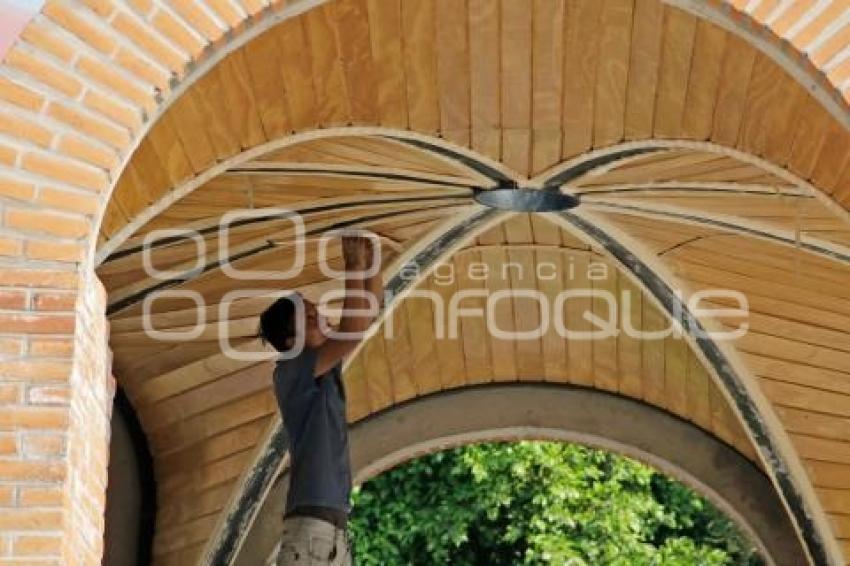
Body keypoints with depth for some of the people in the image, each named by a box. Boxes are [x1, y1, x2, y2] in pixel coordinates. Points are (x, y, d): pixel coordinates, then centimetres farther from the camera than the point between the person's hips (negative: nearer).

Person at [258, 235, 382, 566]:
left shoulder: (325, 369, 20)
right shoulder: (290, 374, -4)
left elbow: (369, 313, 23)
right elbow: (353, 331, -16)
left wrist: (372, 259, 11)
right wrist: (354, 265, -9)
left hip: (336, 524, 9)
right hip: (310, 523, -9)